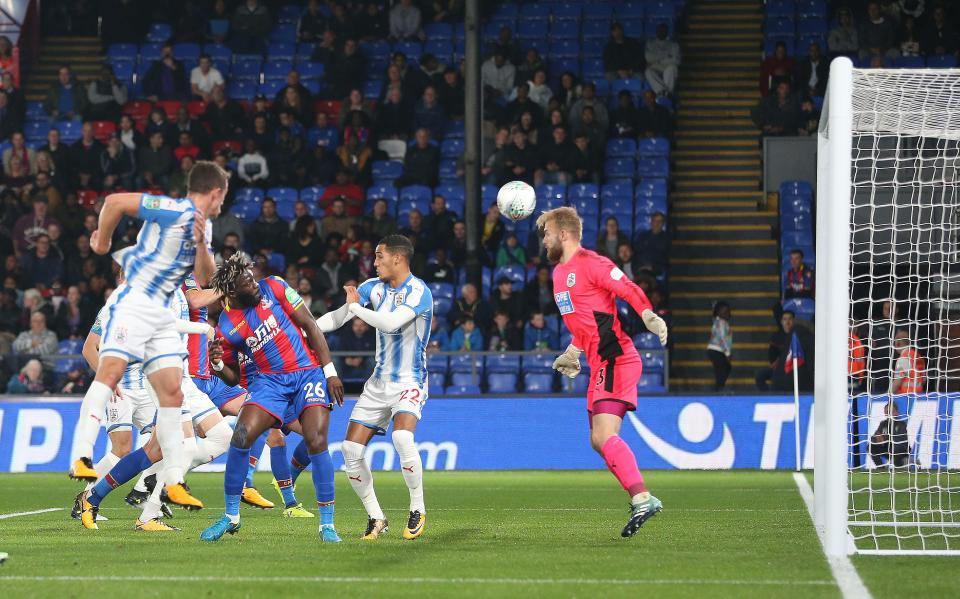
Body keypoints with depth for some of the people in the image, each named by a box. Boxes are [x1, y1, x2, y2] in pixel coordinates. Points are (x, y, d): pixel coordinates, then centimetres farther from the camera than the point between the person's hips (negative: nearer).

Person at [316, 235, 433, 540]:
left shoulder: (418, 292, -15)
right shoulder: (373, 287, 7)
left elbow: (390, 322, -29)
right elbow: (337, 317, 9)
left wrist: (356, 306, -15)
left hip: (409, 383, -7)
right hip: (378, 383, 7)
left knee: (402, 437, -32)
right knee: (351, 449, -3)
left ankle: (418, 510, -14)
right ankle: (375, 518, 10)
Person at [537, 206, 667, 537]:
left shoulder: (590, 263, -9)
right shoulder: (560, 272, 20)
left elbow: (631, 291, -17)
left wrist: (650, 318, -32)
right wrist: (572, 354, 33)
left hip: (615, 360, -10)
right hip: (601, 363, 10)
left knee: (604, 435, -20)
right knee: (598, 441, 7)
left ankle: (641, 499, -23)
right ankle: (642, 500, 8)